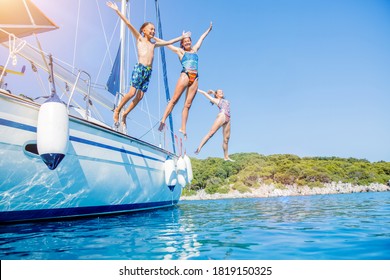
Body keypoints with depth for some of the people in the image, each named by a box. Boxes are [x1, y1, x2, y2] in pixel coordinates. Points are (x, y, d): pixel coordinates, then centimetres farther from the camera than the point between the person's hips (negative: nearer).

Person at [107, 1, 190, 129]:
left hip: (148, 71, 5)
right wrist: (117, 10, -4)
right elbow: (128, 24, 3)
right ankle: (117, 110, 5)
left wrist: (182, 37, 38)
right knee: (132, 92, -14)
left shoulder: (153, 44, 24)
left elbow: (168, 42, 32)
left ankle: (125, 114, 12)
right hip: (139, 68, -5)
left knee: (140, 96, -1)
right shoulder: (139, 38, 11)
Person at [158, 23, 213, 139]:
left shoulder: (195, 49, 24)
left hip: (195, 78, 3)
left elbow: (201, 38, 37)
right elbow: (167, 43, 19)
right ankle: (163, 121, -14)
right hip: (185, 76, -3)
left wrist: (209, 29, 51)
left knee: (187, 104, 0)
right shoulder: (180, 51, 15)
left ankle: (183, 129, -2)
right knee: (174, 99, -12)